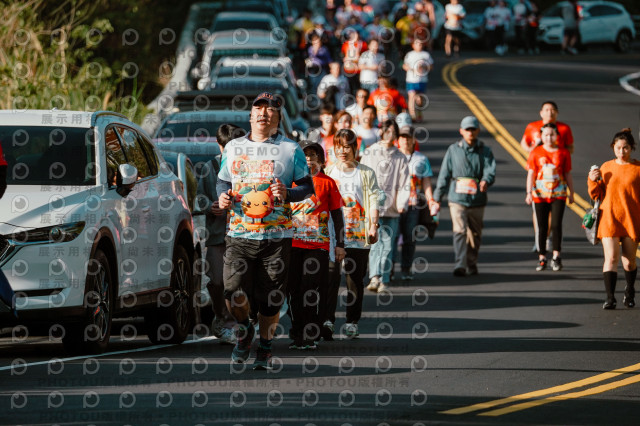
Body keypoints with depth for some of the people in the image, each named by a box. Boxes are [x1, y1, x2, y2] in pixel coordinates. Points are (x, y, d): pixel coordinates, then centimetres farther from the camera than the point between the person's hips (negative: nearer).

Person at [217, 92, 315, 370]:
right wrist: (223, 196, -1)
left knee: (270, 299, 0)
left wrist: (288, 194, -14)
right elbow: (223, 181, 22)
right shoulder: (233, 148, 13)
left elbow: (307, 186, 6)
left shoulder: (290, 149, 4)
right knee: (233, 291, -13)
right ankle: (244, 331, 16)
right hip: (239, 233, 2)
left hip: (277, 235, -1)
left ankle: (265, 348, 18)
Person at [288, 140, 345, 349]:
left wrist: (340, 244, 5)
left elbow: (337, 215, 9)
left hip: (318, 244, -2)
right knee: (294, 291, 2)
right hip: (293, 243, 2)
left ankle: (310, 336, 0)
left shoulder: (327, 183, 6)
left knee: (312, 292, -6)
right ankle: (297, 335, 9)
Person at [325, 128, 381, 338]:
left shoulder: (366, 174, 8)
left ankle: (352, 322, 13)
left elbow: (373, 201, 5)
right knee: (331, 275, -13)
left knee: (355, 278, 4)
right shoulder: (329, 173, 11)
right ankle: (328, 320, -19)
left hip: (359, 234, 0)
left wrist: (373, 226, -4)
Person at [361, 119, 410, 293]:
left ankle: (384, 280, 6)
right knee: (375, 241, -14)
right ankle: (375, 277, -24)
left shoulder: (400, 158, 8)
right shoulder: (370, 153, 7)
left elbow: (404, 183, 5)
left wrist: (402, 204, -10)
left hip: (392, 208, 1)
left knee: (388, 244, 2)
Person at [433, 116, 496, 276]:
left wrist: (486, 181, -31)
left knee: (475, 233, 12)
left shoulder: (485, 151, 7)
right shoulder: (453, 150, 6)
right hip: (457, 199, -2)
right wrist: (437, 198, 7)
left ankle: (471, 264, 29)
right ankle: (460, 265, -24)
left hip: (477, 201, 2)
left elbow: (490, 171, -8)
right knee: (459, 231, -16)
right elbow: (444, 175, 8)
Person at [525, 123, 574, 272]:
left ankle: (556, 257, -2)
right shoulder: (536, 152, 2)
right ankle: (542, 259, 11)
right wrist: (529, 193, -7)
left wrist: (571, 193, 10)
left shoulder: (563, 153, 4)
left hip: (558, 194, 0)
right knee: (542, 227, 4)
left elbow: (567, 175, 10)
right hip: (540, 194, 0)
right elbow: (531, 174, 1)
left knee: (556, 225, -10)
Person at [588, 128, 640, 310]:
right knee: (611, 258, -11)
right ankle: (610, 298, -13)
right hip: (610, 219, 1)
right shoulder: (606, 168, 6)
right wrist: (593, 181, -7)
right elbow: (597, 195, 11)